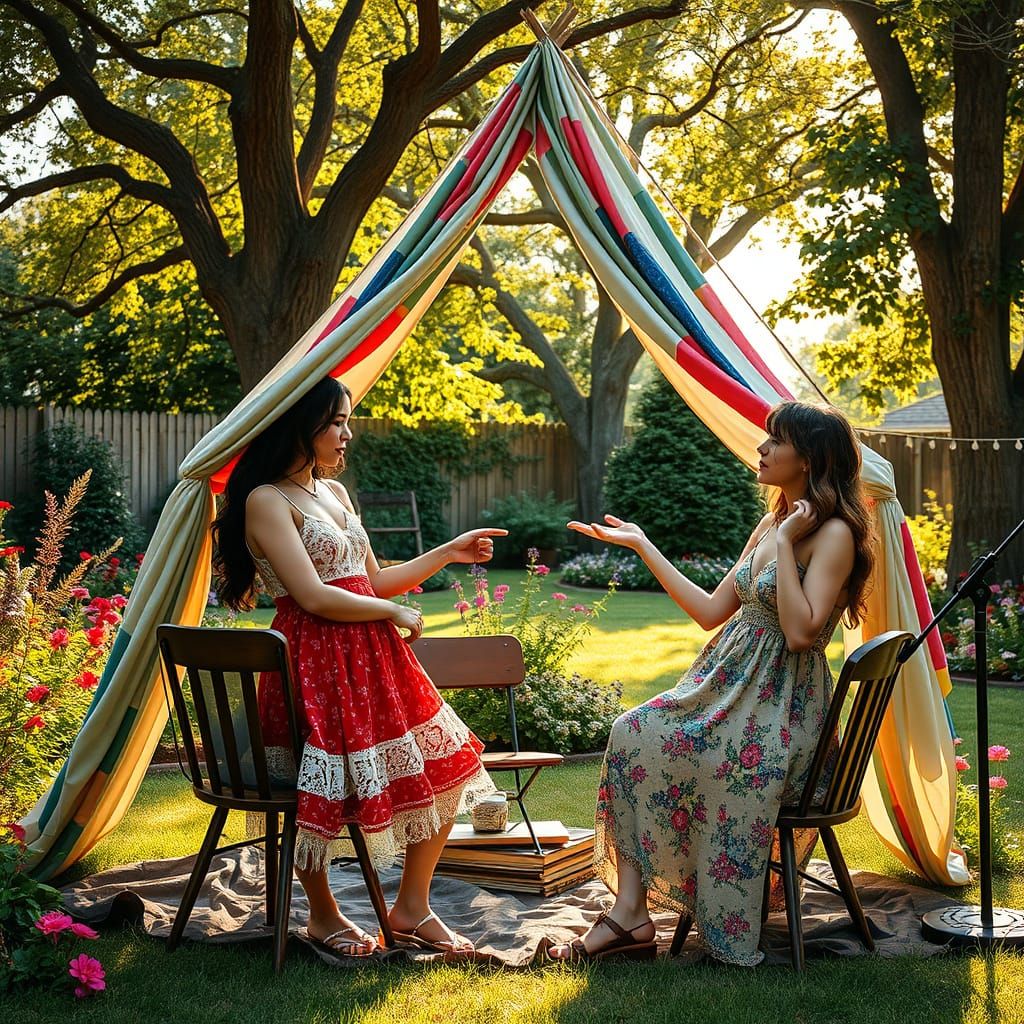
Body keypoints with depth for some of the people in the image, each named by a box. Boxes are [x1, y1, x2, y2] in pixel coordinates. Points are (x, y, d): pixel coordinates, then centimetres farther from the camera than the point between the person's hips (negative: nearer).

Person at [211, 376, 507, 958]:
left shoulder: (335, 493, 17)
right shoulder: (267, 501, -10)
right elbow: (313, 596, -18)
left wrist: (448, 553, 21)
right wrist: (395, 613, -7)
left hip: (373, 655, 9)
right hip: (316, 662, -8)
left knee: (443, 767, 6)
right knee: (320, 791, -9)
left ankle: (412, 910, 19)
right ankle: (324, 916, 19)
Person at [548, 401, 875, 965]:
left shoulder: (834, 534, -12)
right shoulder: (770, 524, 14)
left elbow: (801, 631, -23)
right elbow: (712, 612, 15)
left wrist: (785, 544, -19)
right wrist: (642, 544, 17)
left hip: (780, 709, -8)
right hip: (730, 684, 8)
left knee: (640, 744, -22)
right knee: (629, 734, -15)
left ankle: (630, 916, -8)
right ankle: (628, 912, -18)